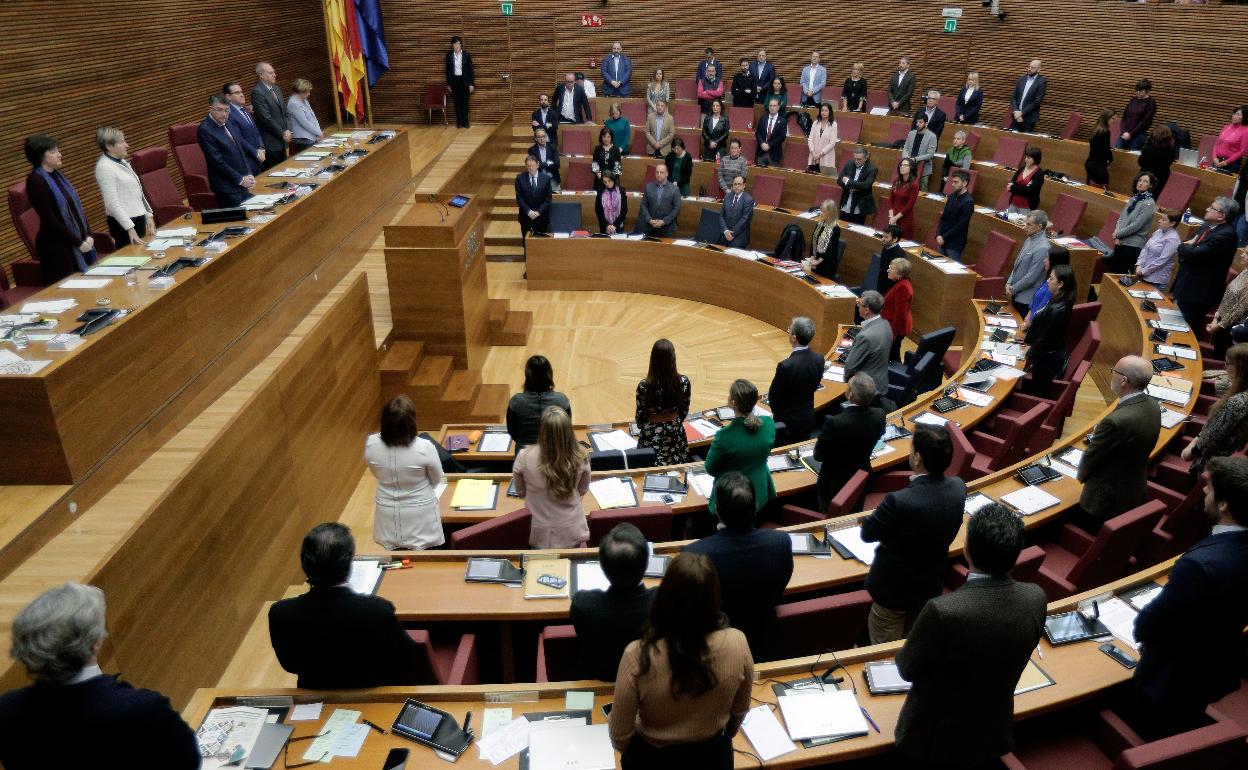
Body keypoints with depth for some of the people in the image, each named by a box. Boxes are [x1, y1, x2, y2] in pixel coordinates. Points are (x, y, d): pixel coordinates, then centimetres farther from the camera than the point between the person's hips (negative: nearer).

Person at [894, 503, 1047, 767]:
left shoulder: (943, 611, -38)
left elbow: (906, 668, -19)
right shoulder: (1035, 599, -20)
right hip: (993, 735, 4)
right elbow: (1006, 654, -1)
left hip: (937, 739, -4)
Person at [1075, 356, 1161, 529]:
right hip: (1136, 493, 8)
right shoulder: (1153, 407, -7)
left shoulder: (1116, 421, -34)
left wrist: (1081, 475, 2)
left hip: (1107, 501, -8)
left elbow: (1091, 457, -18)